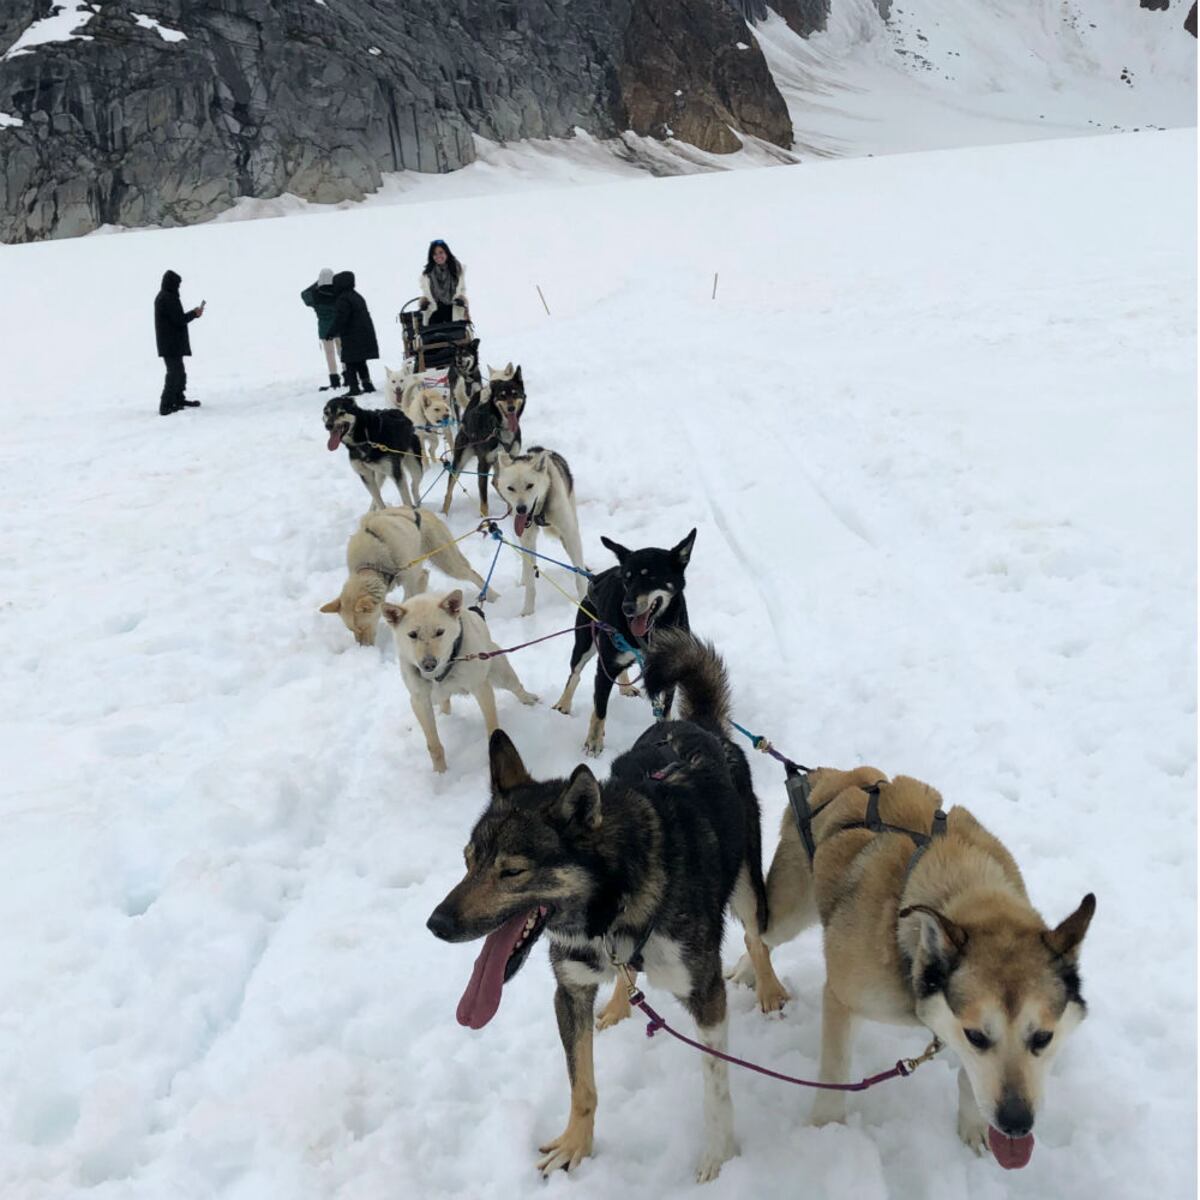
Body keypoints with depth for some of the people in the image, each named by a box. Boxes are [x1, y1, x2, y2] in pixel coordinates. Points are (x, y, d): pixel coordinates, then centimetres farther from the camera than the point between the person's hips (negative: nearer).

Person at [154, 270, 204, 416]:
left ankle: (179, 400, 33)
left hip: (167, 343, 10)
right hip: (172, 344, -10)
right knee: (175, 373, -7)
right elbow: (179, 320, -20)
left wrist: (192, 313, 10)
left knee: (178, 372, 21)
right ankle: (165, 406, -8)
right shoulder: (169, 298, -18)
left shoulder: (161, 297, 14)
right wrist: (194, 313, -5)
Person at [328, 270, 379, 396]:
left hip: (352, 338, -9)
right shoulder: (357, 296, 15)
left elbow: (340, 319, -19)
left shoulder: (343, 299, -15)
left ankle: (354, 388, -7)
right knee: (360, 362, 18)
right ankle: (367, 384, 20)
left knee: (349, 362, -3)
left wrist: (332, 333, -8)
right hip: (366, 334, 9)